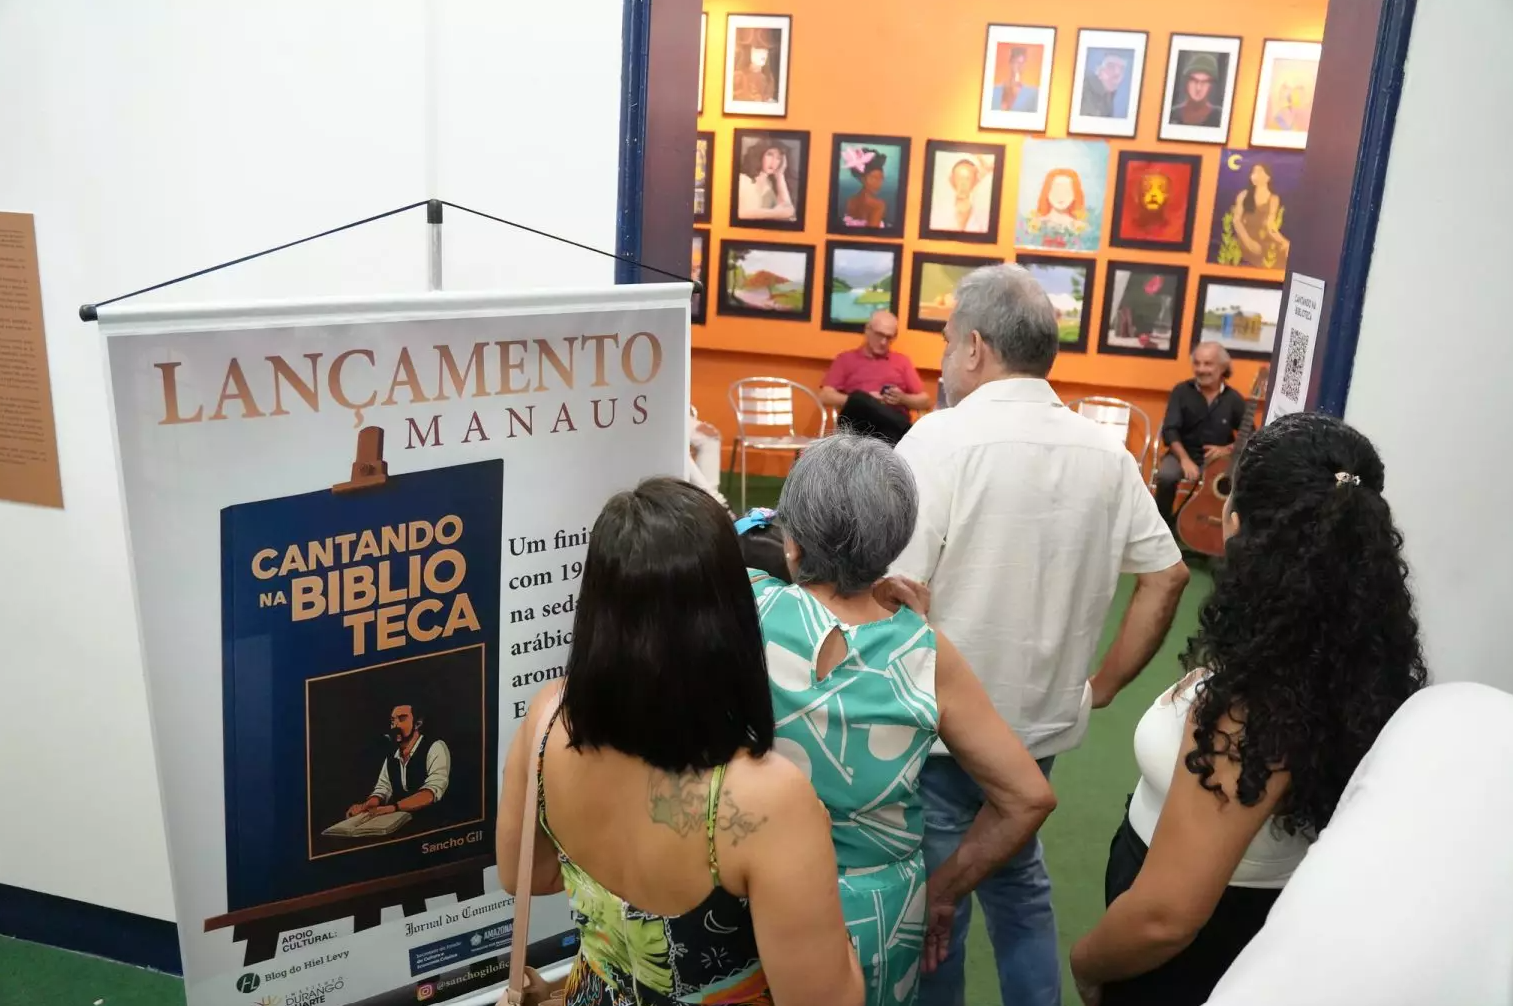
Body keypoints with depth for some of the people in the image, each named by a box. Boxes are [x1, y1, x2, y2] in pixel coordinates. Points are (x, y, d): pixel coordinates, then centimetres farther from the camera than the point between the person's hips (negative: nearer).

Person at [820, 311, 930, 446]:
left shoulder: (902, 361, 25)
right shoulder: (846, 358, 19)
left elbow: (925, 402, 21)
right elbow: (826, 397, 7)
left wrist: (902, 398, -1)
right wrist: (860, 400, -8)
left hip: (892, 424, 0)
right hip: (858, 423, 1)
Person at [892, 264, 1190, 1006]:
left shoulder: (942, 438, -17)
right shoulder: (1105, 453, 1)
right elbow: (1167, 576, 6)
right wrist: (1103, 686, 12)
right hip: (1044, 722, 6)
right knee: (1018, 883, 26)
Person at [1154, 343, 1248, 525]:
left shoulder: (1234, 399, 0)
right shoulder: (1182, 391, -2)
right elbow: (1169, 430, -8)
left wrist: (1227, 450, -15)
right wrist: (1185, 459, -22)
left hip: (1219, 459, 1)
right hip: (1183, 454, -1)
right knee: (1166, 475, -34)